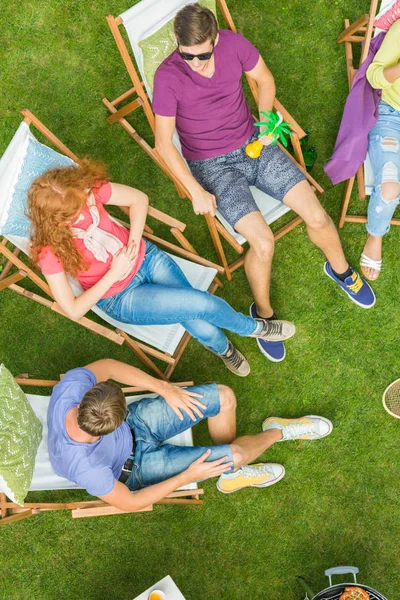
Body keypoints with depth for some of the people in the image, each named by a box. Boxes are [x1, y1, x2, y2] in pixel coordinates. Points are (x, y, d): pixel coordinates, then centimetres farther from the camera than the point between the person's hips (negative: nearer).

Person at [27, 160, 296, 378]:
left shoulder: (87, 190, -19)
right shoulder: (50, 251, -26)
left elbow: (139, 198, -5)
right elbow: (73, 310, -20)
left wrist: (133, 243, -16)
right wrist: (114, 274, -24)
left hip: (145, 257, 3)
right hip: (120, 298, -3)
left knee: (203, 329, -16)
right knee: (202, 303, -22)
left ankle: (223, 349, 21)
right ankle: (254, 327, 10)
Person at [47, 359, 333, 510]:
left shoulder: (71, 384, -33)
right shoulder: (85, 469, -40)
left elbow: (106, 366, -13)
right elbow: (128, 502, -22)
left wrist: (165, 389, -20)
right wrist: (188, 476, -19)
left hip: (135, 420, 5)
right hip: (137, 467, -4)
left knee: (224, 396, -4)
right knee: (234, 454, -13)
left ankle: (232, 475, 26)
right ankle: (278, 431, 25)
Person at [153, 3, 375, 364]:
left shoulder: (234, 44, -10)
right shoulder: (168, 77, -19)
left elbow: (264, 79, 9)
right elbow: (163, 142, -16)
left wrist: (266, 120, -4)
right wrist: (196, 191, -21)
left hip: (253, 144, 4)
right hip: (212, 165, -3)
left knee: (317, 216, -6)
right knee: (263, 242, -22)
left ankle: (340, 270, 27)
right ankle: (263, 312, 7)